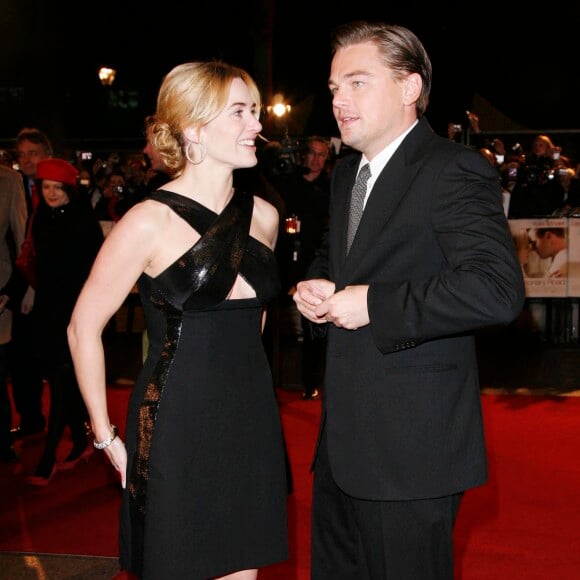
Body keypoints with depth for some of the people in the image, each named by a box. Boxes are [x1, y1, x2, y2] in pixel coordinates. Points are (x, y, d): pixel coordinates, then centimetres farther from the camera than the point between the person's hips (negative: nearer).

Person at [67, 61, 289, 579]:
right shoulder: (150, 222, -13)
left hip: (251, 423, 6)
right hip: (177, 427, -5)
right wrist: (105, 436, -6)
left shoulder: (263, 216, 5)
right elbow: (84, 328, -8)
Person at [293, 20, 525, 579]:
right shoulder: (346, 173, 14)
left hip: (410, 446, -9)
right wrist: (314, 288, 6)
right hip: (343, 439, 9)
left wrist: (372, 305, -23)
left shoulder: (453, 171, -15)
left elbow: (497, 289, -28)